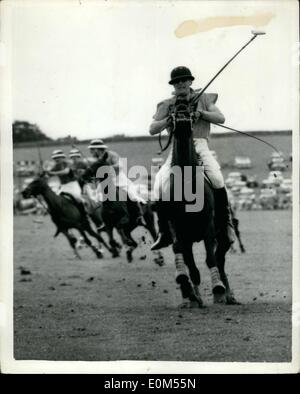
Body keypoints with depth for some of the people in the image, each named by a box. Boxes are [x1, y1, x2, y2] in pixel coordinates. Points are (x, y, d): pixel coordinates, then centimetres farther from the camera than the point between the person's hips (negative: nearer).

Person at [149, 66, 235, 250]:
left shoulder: (203, 99, 13)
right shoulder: (167, 105, 13)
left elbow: (221, 118, 3)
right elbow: (152, 130, 7)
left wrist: (200, 113, -12)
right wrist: (169, 119, -11)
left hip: (200, 145, -1)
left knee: (216, 177, -27)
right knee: (161, 183, -18)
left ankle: (226, 222, -8)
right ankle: (165, 233, -7)